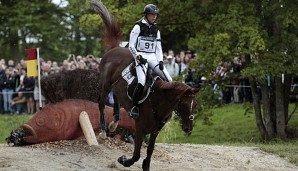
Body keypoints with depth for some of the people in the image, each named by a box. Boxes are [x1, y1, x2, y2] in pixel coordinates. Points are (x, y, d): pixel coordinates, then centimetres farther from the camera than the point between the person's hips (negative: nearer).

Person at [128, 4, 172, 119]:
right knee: (141, 82, -25)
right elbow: (131, 46, -3)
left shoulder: (156, 30, 16)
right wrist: (138, 57, -15)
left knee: (169, 80, -10)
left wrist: (160, 61, 3)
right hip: (140, 57, -6)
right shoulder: (138, 27, -1)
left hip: (153, 58, 6)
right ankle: (134, 108, -21)